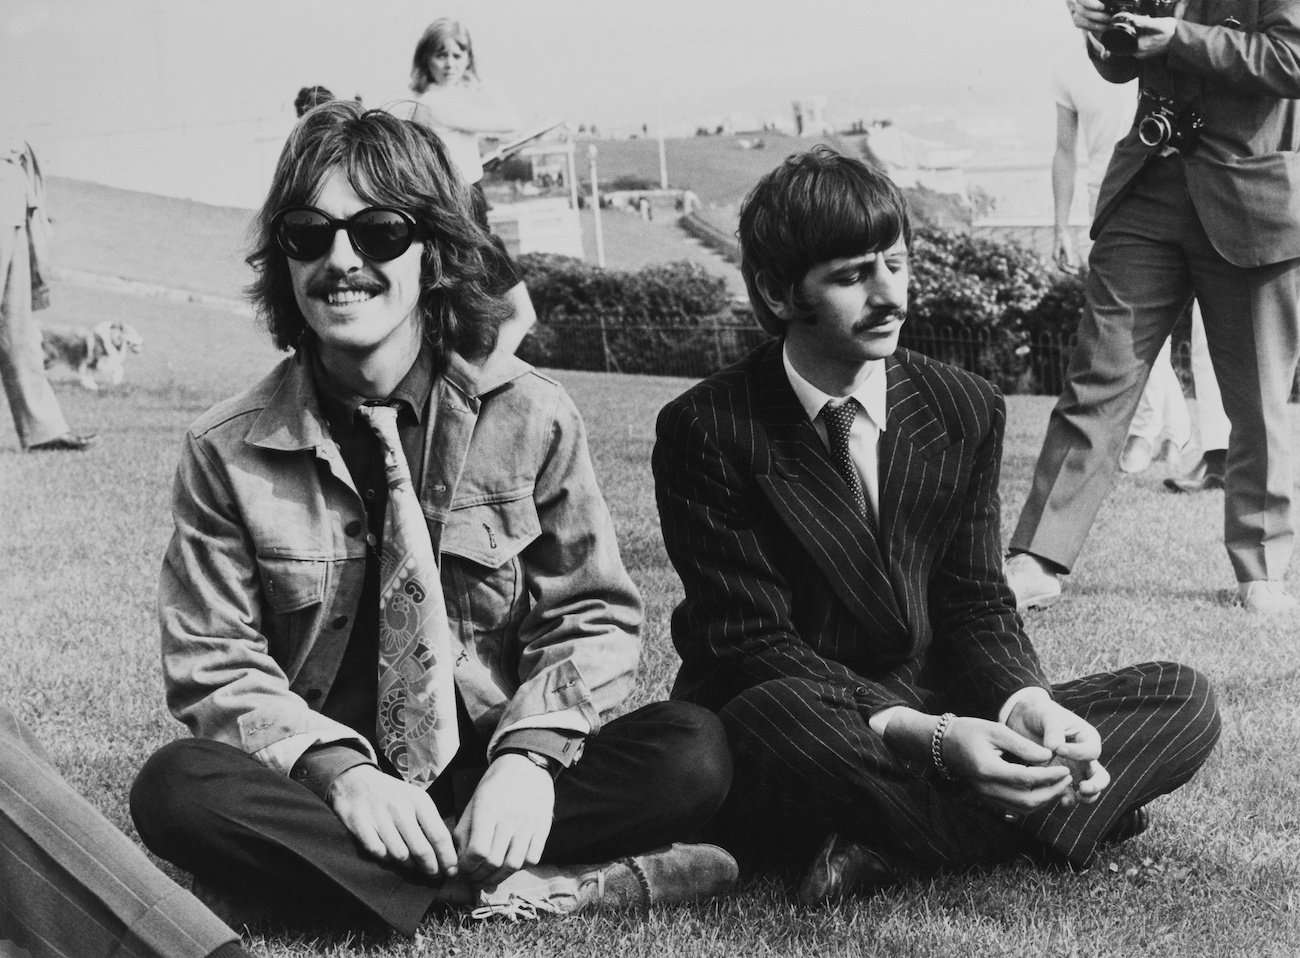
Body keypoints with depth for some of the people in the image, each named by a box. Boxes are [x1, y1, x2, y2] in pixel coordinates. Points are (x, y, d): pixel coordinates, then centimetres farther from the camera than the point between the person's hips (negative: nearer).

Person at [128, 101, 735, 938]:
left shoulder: (530, 415, -3)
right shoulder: (227, 451, -3)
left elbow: (592, 617, 0)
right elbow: (217, 666, -3)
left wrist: (529, 753, -19)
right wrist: (339, 771, -22)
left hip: (497, 773, 1)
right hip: (327, 785, 0)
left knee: (694, 751, -24)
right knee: (177, 790, -31)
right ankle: (514, 890, -27)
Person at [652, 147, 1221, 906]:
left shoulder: (967, 409, 4)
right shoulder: (707, 431, -11)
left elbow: (976, 604, 5)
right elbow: (754, 642, -16)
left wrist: (1026, 701, -19)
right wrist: (927, 736, -30)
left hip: (937, 717, 5)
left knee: (1184, 701, -11)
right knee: (774, 717, -41)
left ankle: (892, 845, -25)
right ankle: (1053, 813, -21)